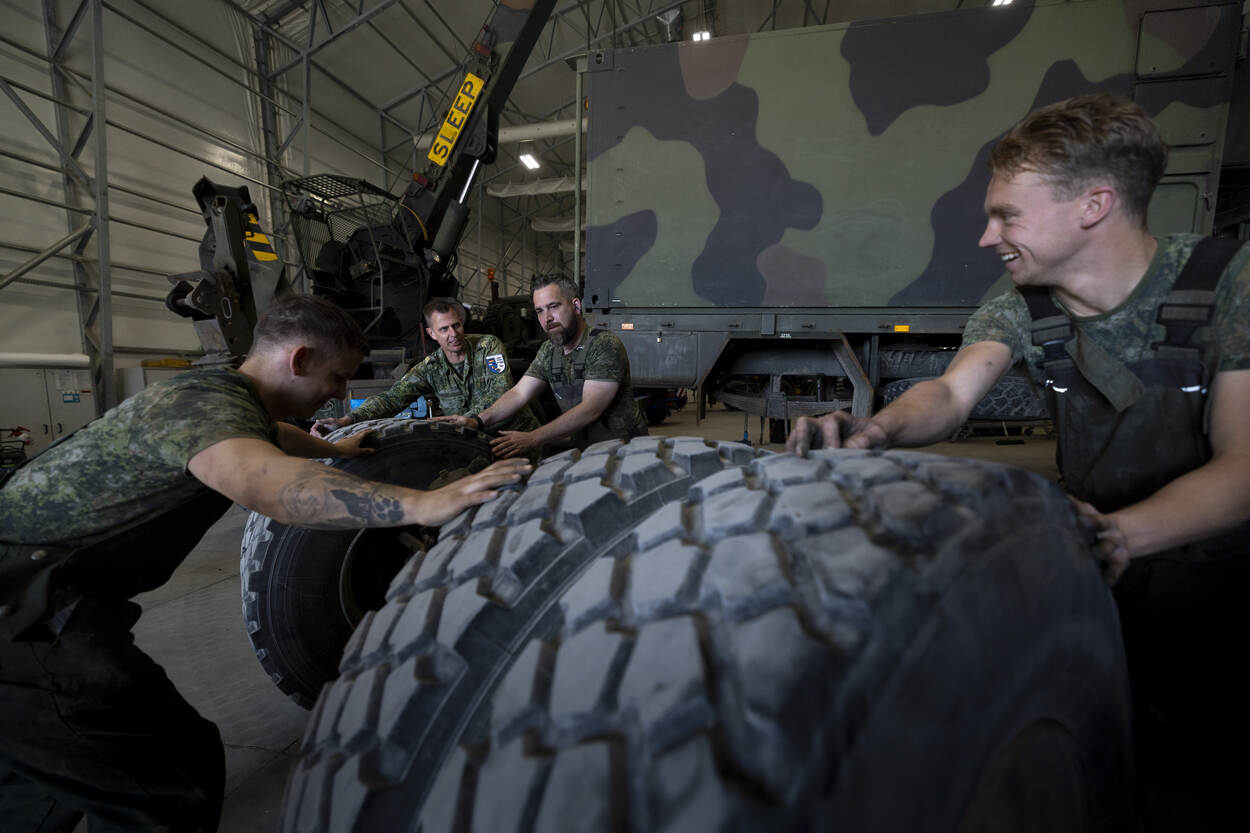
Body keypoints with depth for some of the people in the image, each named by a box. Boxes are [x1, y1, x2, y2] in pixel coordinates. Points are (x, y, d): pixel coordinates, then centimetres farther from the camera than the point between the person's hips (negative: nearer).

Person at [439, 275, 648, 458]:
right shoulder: (549, 351, 7)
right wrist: (478, 420, -17)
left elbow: (590, 409, -26)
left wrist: (533, 438, -32)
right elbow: (519, 393, 1)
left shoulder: (605, 345, -18)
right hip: (585, 450, 6)